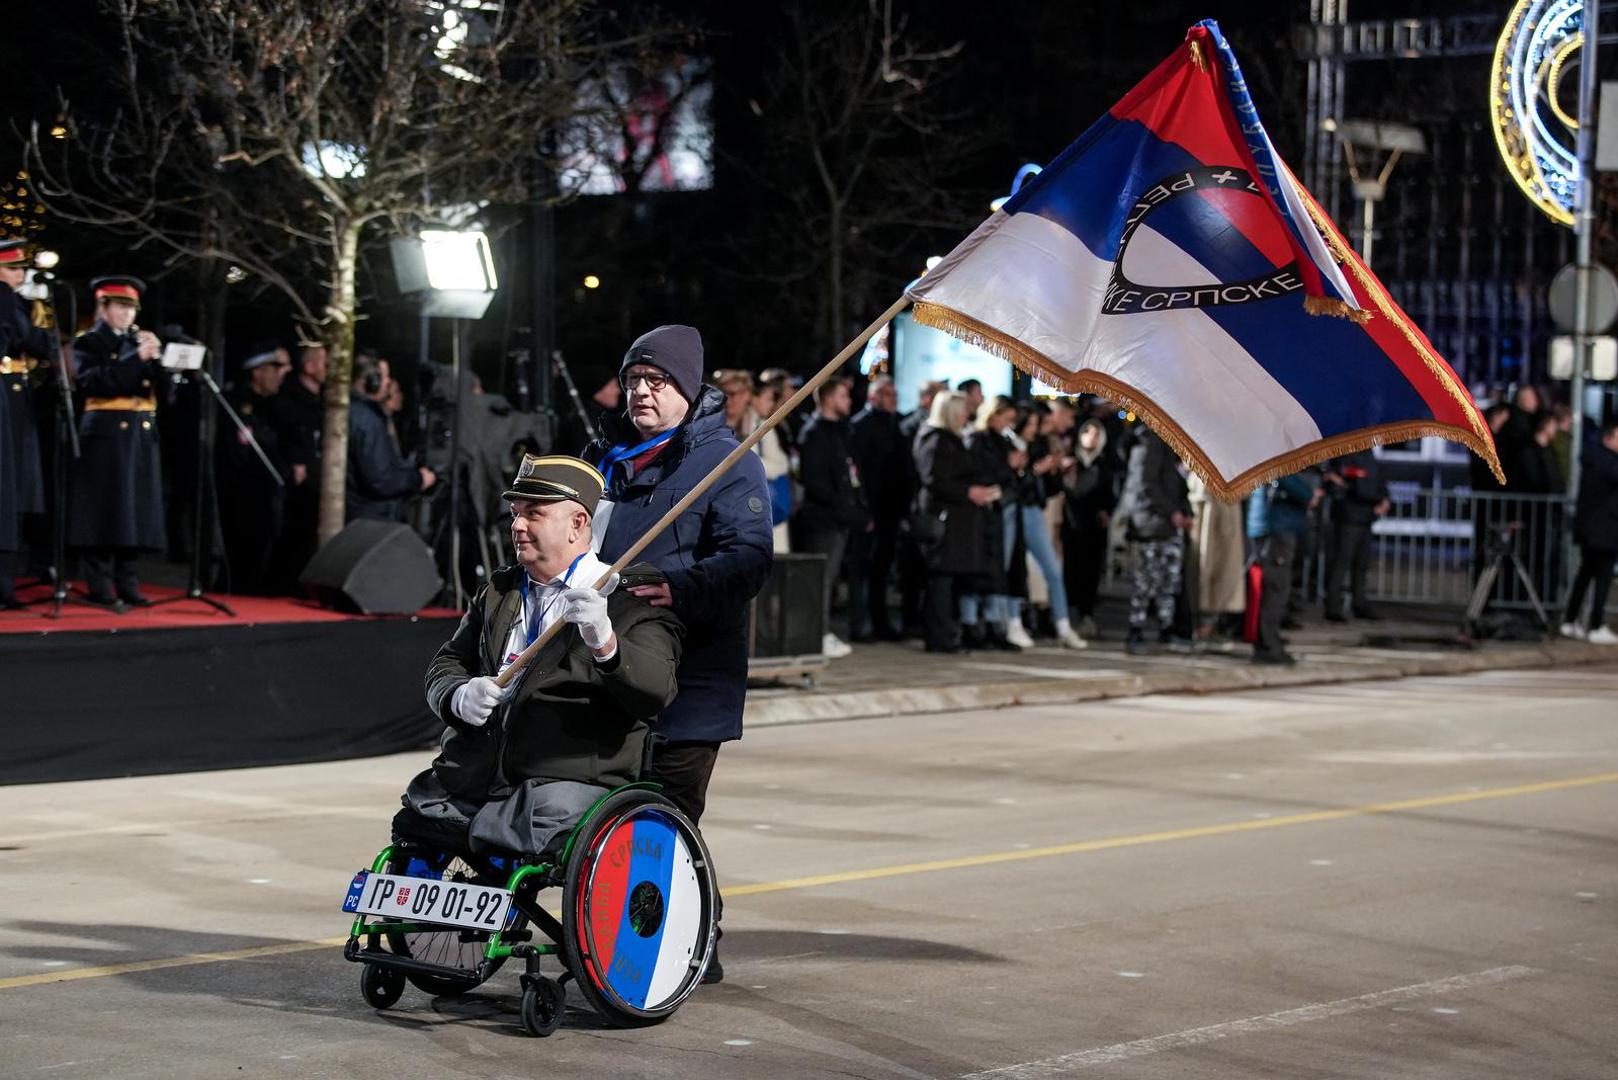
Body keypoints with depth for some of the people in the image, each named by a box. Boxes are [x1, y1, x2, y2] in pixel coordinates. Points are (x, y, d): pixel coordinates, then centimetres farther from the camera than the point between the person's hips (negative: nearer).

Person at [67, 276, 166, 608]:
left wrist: (156, 355, -6)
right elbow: (93, 383, -16)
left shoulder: (140, 340, 19)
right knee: (104, 510, -8)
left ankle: (127, 586, 8)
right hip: (106, 434, -6)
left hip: (141, 434, 6)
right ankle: (101, 589, -6)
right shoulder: (88, 343, 2)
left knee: (134, 510, 4)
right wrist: (135, 358, -20)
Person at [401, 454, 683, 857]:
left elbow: (656, 691, -12)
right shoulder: (497, 592, 23)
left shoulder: (631, 597, 2)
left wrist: (605, 643, -32)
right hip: (471, 775, 6)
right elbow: (445, 666, 21)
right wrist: (459, 697, -4)